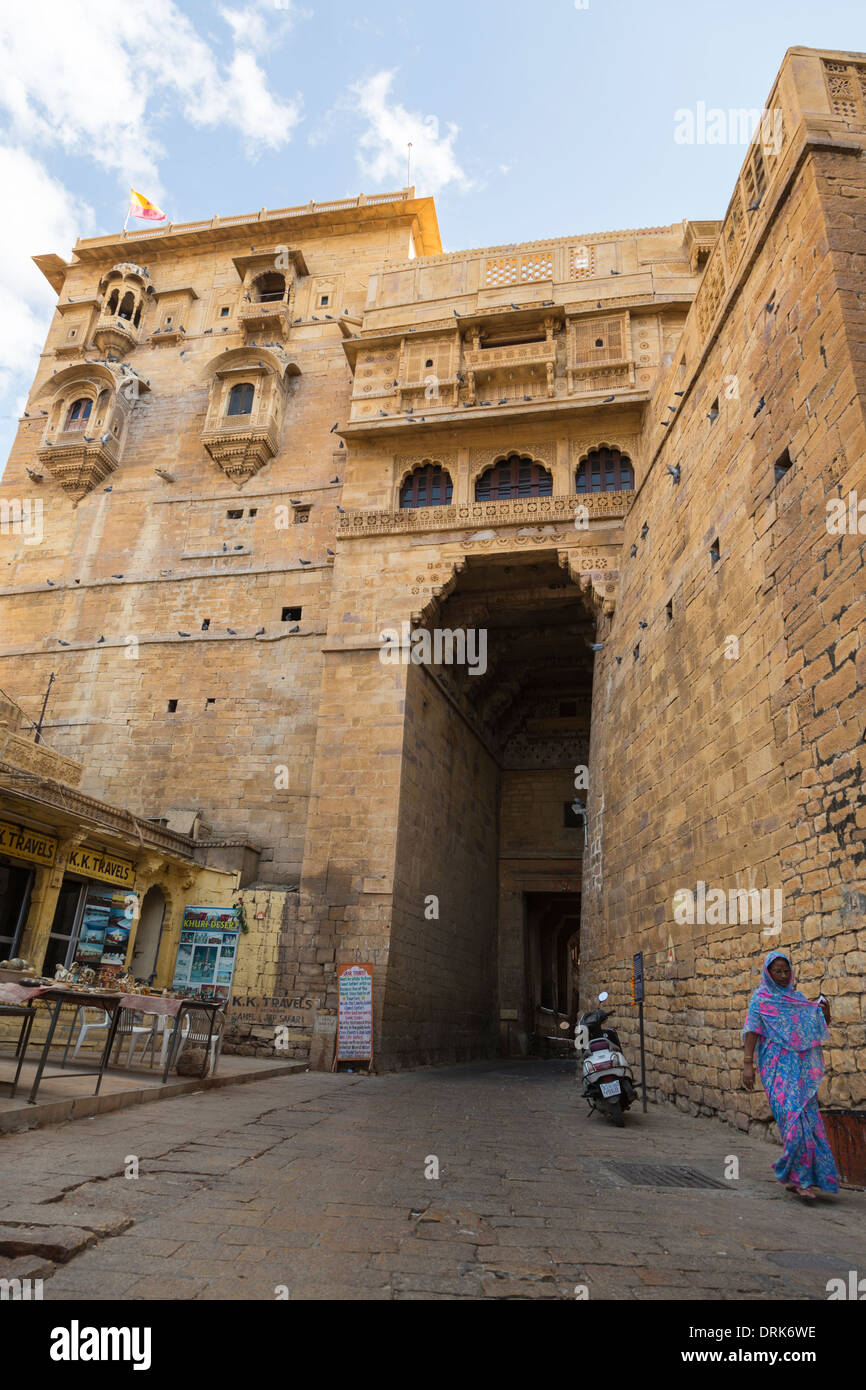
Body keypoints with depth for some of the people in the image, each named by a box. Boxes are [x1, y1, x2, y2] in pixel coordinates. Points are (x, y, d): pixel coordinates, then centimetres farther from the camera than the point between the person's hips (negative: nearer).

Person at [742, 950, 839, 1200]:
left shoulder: (798, 998, 16)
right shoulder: (761, 998, 1)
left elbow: (817, 1030, 20)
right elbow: (752, 1032, -5)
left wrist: (825, 1015, -1)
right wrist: (747, 1064, -14)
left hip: (802, 1067, 5)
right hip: (778, 1066, -5)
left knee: (808, 1118, 3)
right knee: (793, 1116, -15)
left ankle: (792, 1176, 15)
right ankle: (801, 1178, -9)